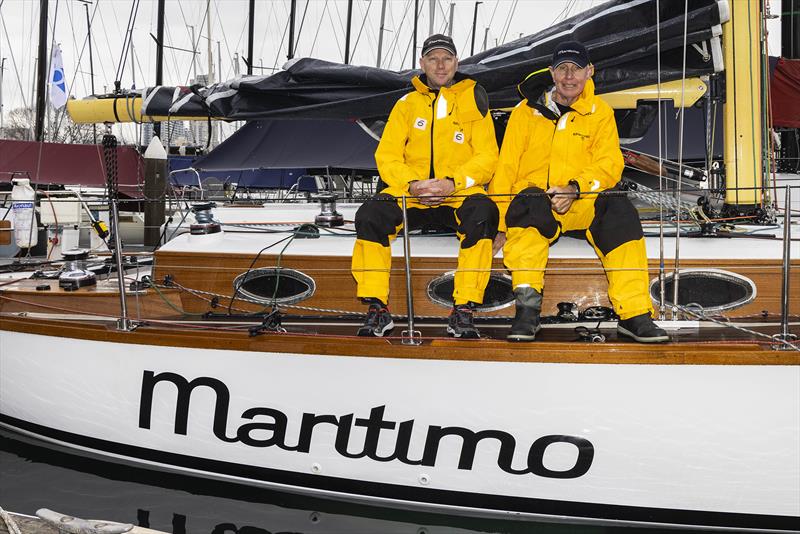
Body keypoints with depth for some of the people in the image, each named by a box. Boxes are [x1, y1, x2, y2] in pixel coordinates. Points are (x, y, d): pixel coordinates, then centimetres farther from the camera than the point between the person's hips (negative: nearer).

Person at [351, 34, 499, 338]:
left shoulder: (473, 101, 10)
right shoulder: (407, 104, 15)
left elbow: (487, 158, 1)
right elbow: (387, 156, 6)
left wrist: (453, 182, -17)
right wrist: (412, 184, -14)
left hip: (460, 195, -1)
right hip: (411, 195, 2)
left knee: (482, 213, -35)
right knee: (370, 214, -26)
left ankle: (463, 310, -27)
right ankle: (377, 308, -17)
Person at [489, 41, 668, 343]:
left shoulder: (600, 113, 12)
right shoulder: (526, 112, 10)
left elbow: (610, 165, 0)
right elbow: (506, 169, 5)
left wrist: (575, 189, -20)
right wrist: (498, 224, -5)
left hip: (582, 204, 1)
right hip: (535, 202, -1)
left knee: (619, 210, -29)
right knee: (529, 203, -36)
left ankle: (634, 314, -30)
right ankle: (527, 307, -40)